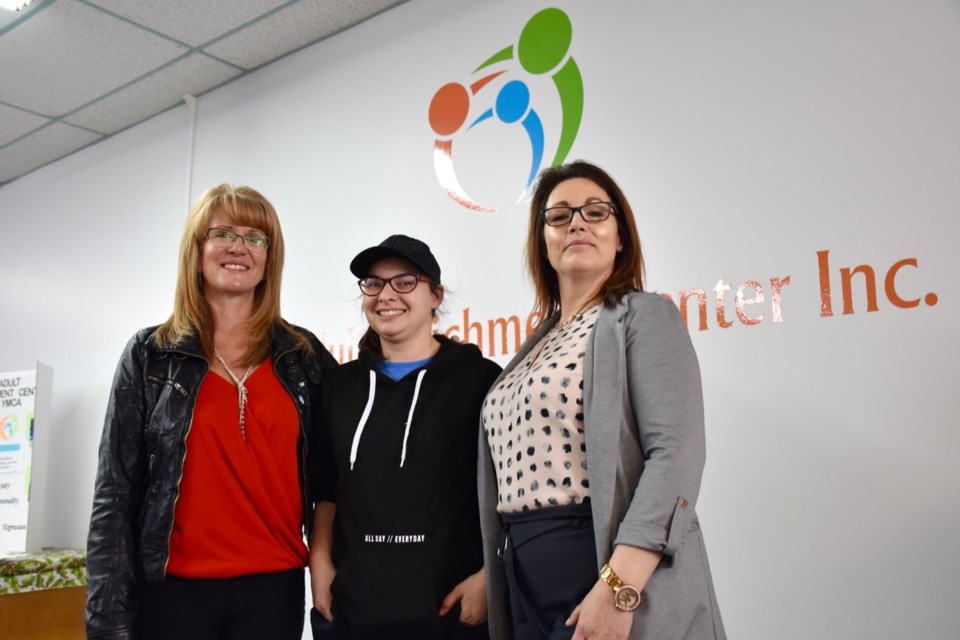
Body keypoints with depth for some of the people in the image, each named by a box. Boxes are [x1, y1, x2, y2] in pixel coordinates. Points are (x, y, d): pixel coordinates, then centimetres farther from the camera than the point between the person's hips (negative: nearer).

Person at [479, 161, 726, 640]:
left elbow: (676, 454, -17)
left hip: (607, 564, -6)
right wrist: (489, 577, 11)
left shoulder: (643, 316, -5)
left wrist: (618, 589, -25)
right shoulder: (539, 344, 14)